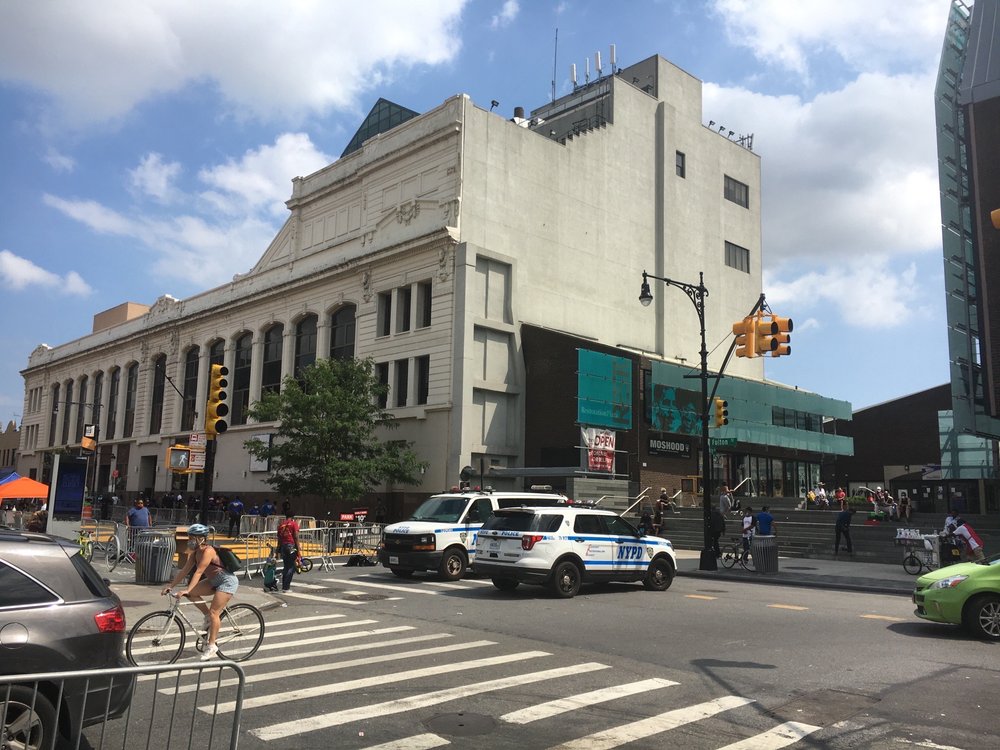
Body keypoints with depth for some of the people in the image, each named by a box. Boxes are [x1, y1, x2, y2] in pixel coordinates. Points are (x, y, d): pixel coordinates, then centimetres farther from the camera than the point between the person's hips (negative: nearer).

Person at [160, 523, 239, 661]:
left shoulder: (208, 551, -22)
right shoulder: (195, 553, 4)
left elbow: (198, 572, -29)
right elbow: (185, 570, 5)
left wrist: (187, 590, -35)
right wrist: (171, 585, 0)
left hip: (227, 581, -9)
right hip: (214, 580, 9)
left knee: (213, 612, -14)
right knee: (191, 593, -3)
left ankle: (212, 646, -6)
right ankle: (208, 616, 11)